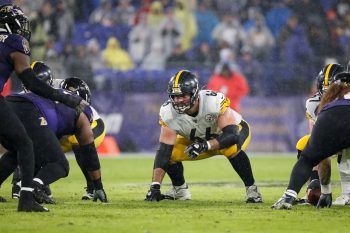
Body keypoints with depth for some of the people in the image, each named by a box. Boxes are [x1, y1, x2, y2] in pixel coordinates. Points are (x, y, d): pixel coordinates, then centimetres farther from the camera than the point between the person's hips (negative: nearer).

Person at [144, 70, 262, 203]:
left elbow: (232, 135, -42)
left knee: (231, 149, -38)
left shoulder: (214, 101, -39)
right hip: (197, 140, 4)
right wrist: (155, 187, -37)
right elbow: (163, 151, -29)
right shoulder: (168, 113, -28)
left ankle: (251, 189, -17)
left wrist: (205, 145, -56)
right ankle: (180, 190, 12)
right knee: (170, 153, -18)